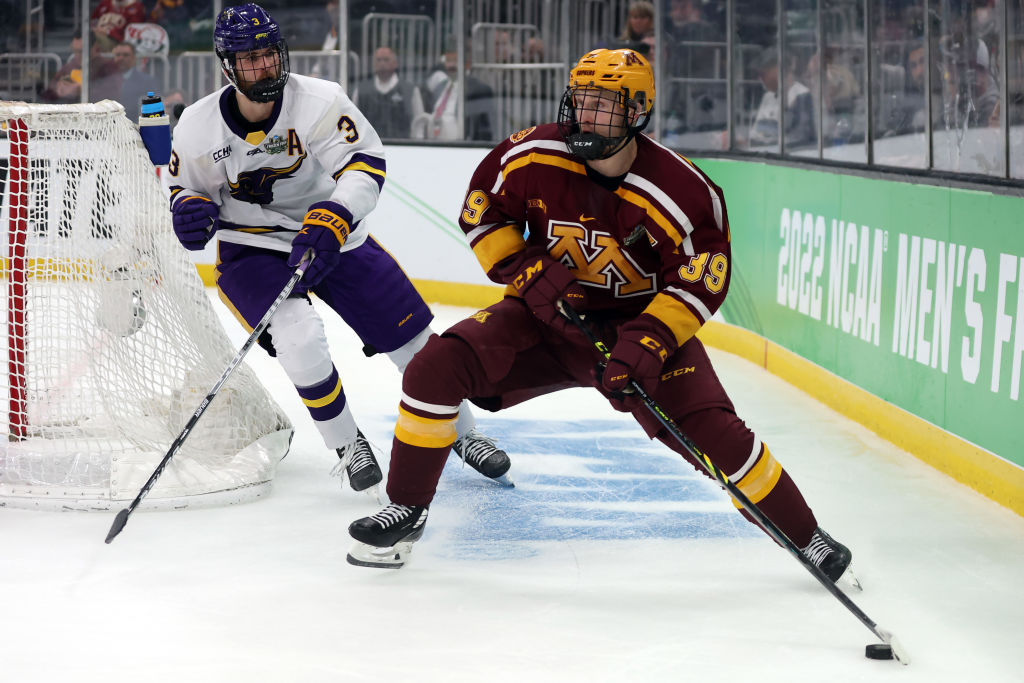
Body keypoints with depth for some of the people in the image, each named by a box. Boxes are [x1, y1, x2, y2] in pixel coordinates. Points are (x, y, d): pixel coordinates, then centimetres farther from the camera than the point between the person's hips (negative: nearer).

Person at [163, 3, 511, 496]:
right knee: (299, 338, -28)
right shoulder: (200, 127, -13)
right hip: (252, 248, -1)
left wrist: (331, 218, -43)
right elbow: (185, 187, 4)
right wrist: (188, 211, -21)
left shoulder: (317, 101, -19)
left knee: (410, 332, 0)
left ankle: (462, 433, 24)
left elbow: (364, 165, -27)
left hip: (334, 234, 1)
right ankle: (346, 445, -5)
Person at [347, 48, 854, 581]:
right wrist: (524, 270, -13)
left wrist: (648, 342, -29)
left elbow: (699, 282, -16)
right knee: (437, 367, -17)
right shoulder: (532, 157, -15)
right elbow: (482, 211, 1)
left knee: (709, 428, -20)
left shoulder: (682, 192, -22)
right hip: (549, 313, 3)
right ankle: (405, 510, 2)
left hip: (642, 319, -2)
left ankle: (804, 537, 1)